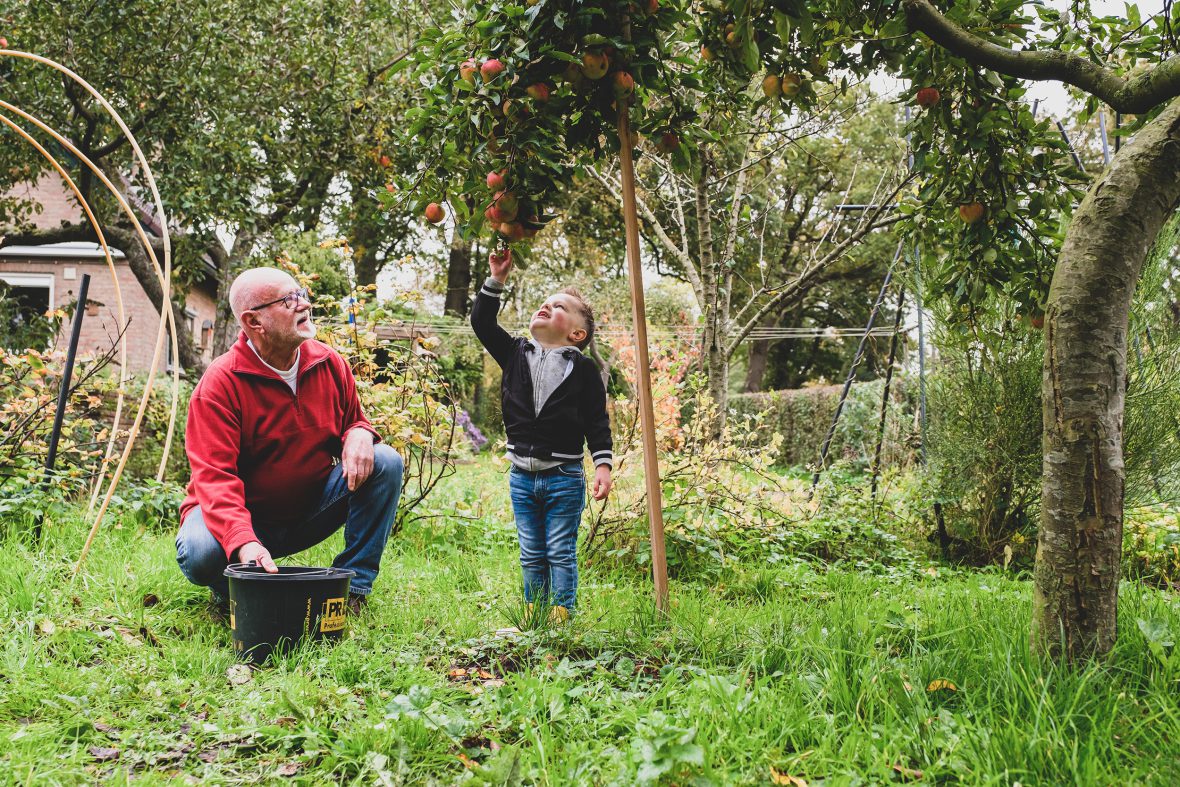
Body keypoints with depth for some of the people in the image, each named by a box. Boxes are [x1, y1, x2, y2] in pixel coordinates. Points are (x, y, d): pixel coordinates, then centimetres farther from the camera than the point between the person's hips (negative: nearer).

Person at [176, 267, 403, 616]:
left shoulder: (330, 364, -3)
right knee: (200, 553, -37)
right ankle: (233, 588, 2)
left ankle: (352, 586, -12)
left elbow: (352, 422, 13)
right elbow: (215, 477, -28)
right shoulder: (220, 383, -19)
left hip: (312, 511, 5)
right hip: (246, 517, -4)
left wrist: (360, 434, -17)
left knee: (385, 461, -16)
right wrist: (244, 543, -47)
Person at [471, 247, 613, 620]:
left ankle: (562, 615, 10)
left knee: (561, 553, 2)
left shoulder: (583, 369, -4)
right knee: (531, 555, 12)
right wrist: (497, 278, -4)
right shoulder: (515, 353, 7)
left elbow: (597, 423, -5)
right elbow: (481, 321, 3)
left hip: (564, 477, -4)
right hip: (522, 475, 4)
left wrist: (603, 466, -13)